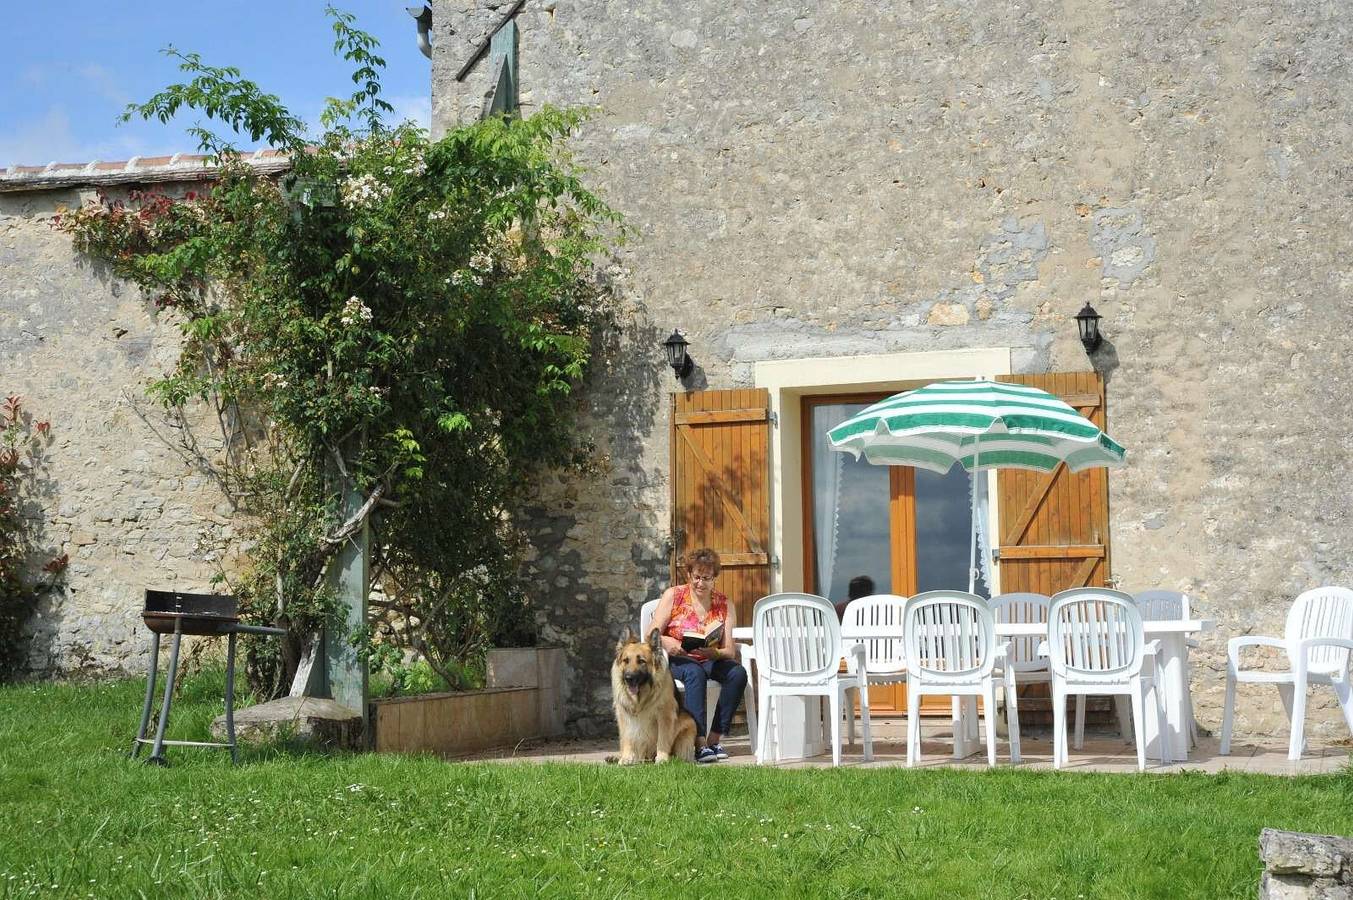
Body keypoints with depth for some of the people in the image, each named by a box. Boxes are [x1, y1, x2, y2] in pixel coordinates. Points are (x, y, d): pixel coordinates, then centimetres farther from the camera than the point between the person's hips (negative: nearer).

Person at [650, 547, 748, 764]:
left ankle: (715, 738, -23)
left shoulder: (724, 605, 5)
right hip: (676, 660, -3)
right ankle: (700, 743, -42)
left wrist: (713, 653, -26)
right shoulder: (673, 595, 1)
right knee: (695, 672, -36)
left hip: (710, 661, 3)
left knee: (738, 672, -27)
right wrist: (666, 642, -29)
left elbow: (729, 651, -2)